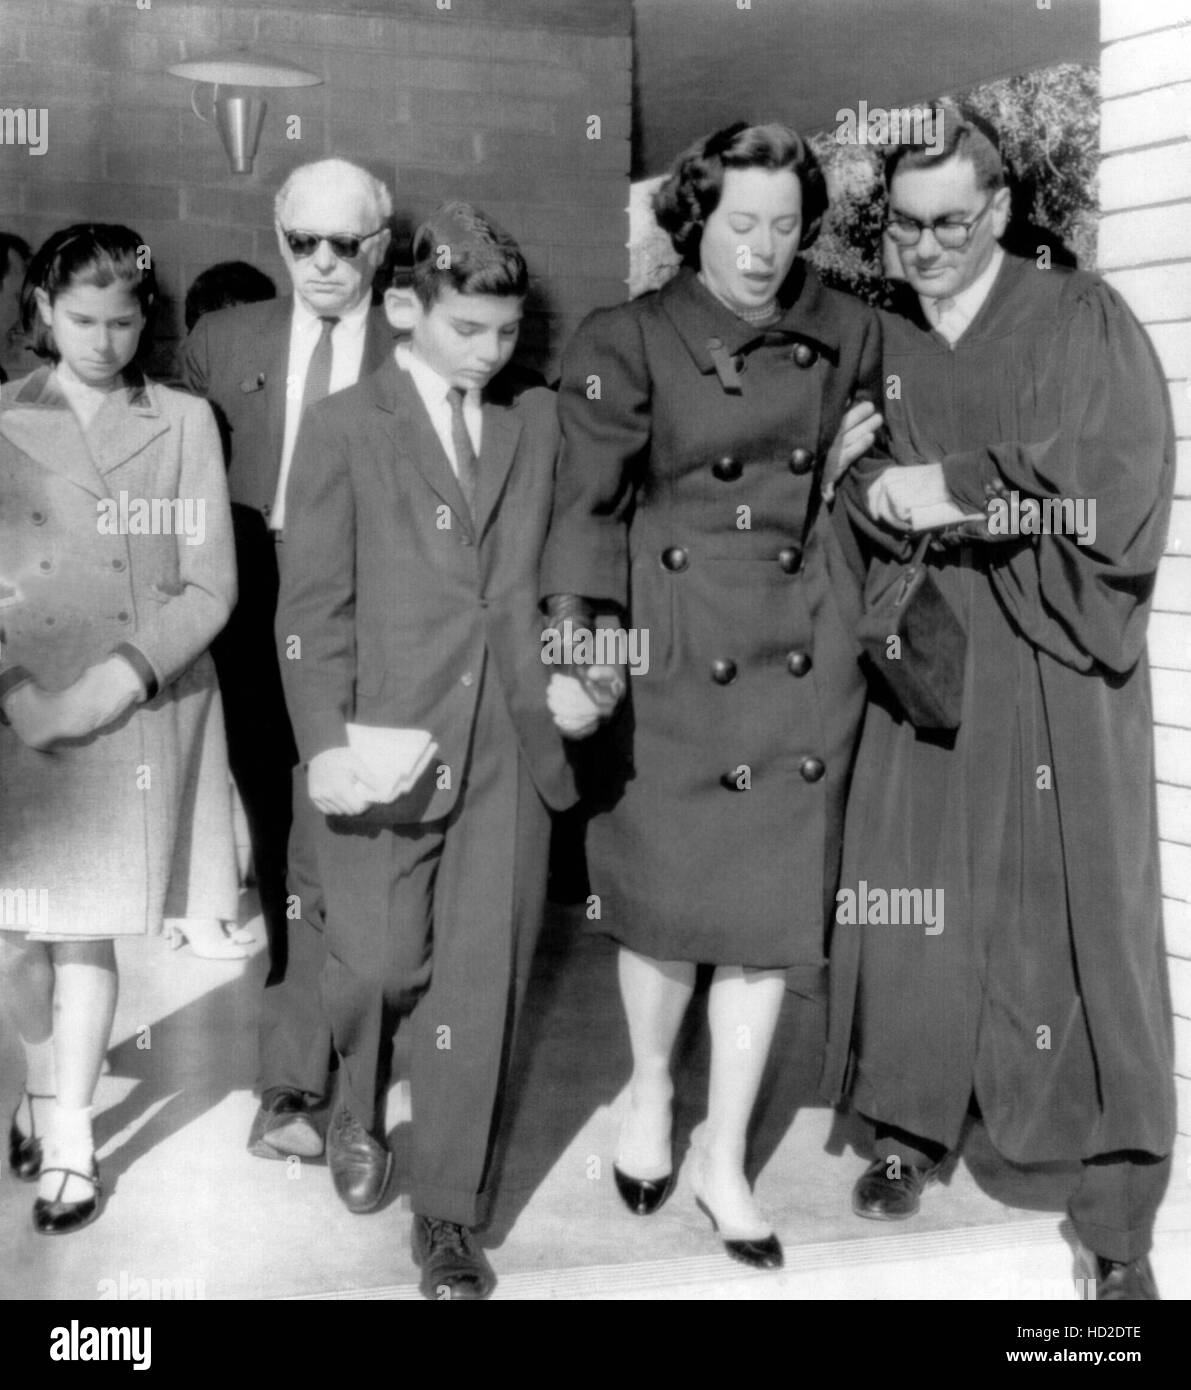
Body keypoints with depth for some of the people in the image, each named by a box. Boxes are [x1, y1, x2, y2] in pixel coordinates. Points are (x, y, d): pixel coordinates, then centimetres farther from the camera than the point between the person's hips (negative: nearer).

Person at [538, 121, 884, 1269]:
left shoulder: (847, 336, 6)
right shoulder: (628, 342, -5)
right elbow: (589, 505, -12)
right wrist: (573, 646, -22)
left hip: (803, 655, 3)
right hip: (676, 650, -3)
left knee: (771, 908, 5)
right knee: (666, 896, 3)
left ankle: (724, 1158, 20)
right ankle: (649, 1087, 34)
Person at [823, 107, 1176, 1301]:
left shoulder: (1080, 319, 2)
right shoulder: (871, 346, 11)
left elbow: (1121, 472, -10)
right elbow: (846, 494, 5)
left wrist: (958, 486, -14)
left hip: (1052, 663, -3)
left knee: (1076, 912, -3)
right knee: (911, 897, 1)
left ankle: (1117, 1212, 4)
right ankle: (908, 1125, 18)